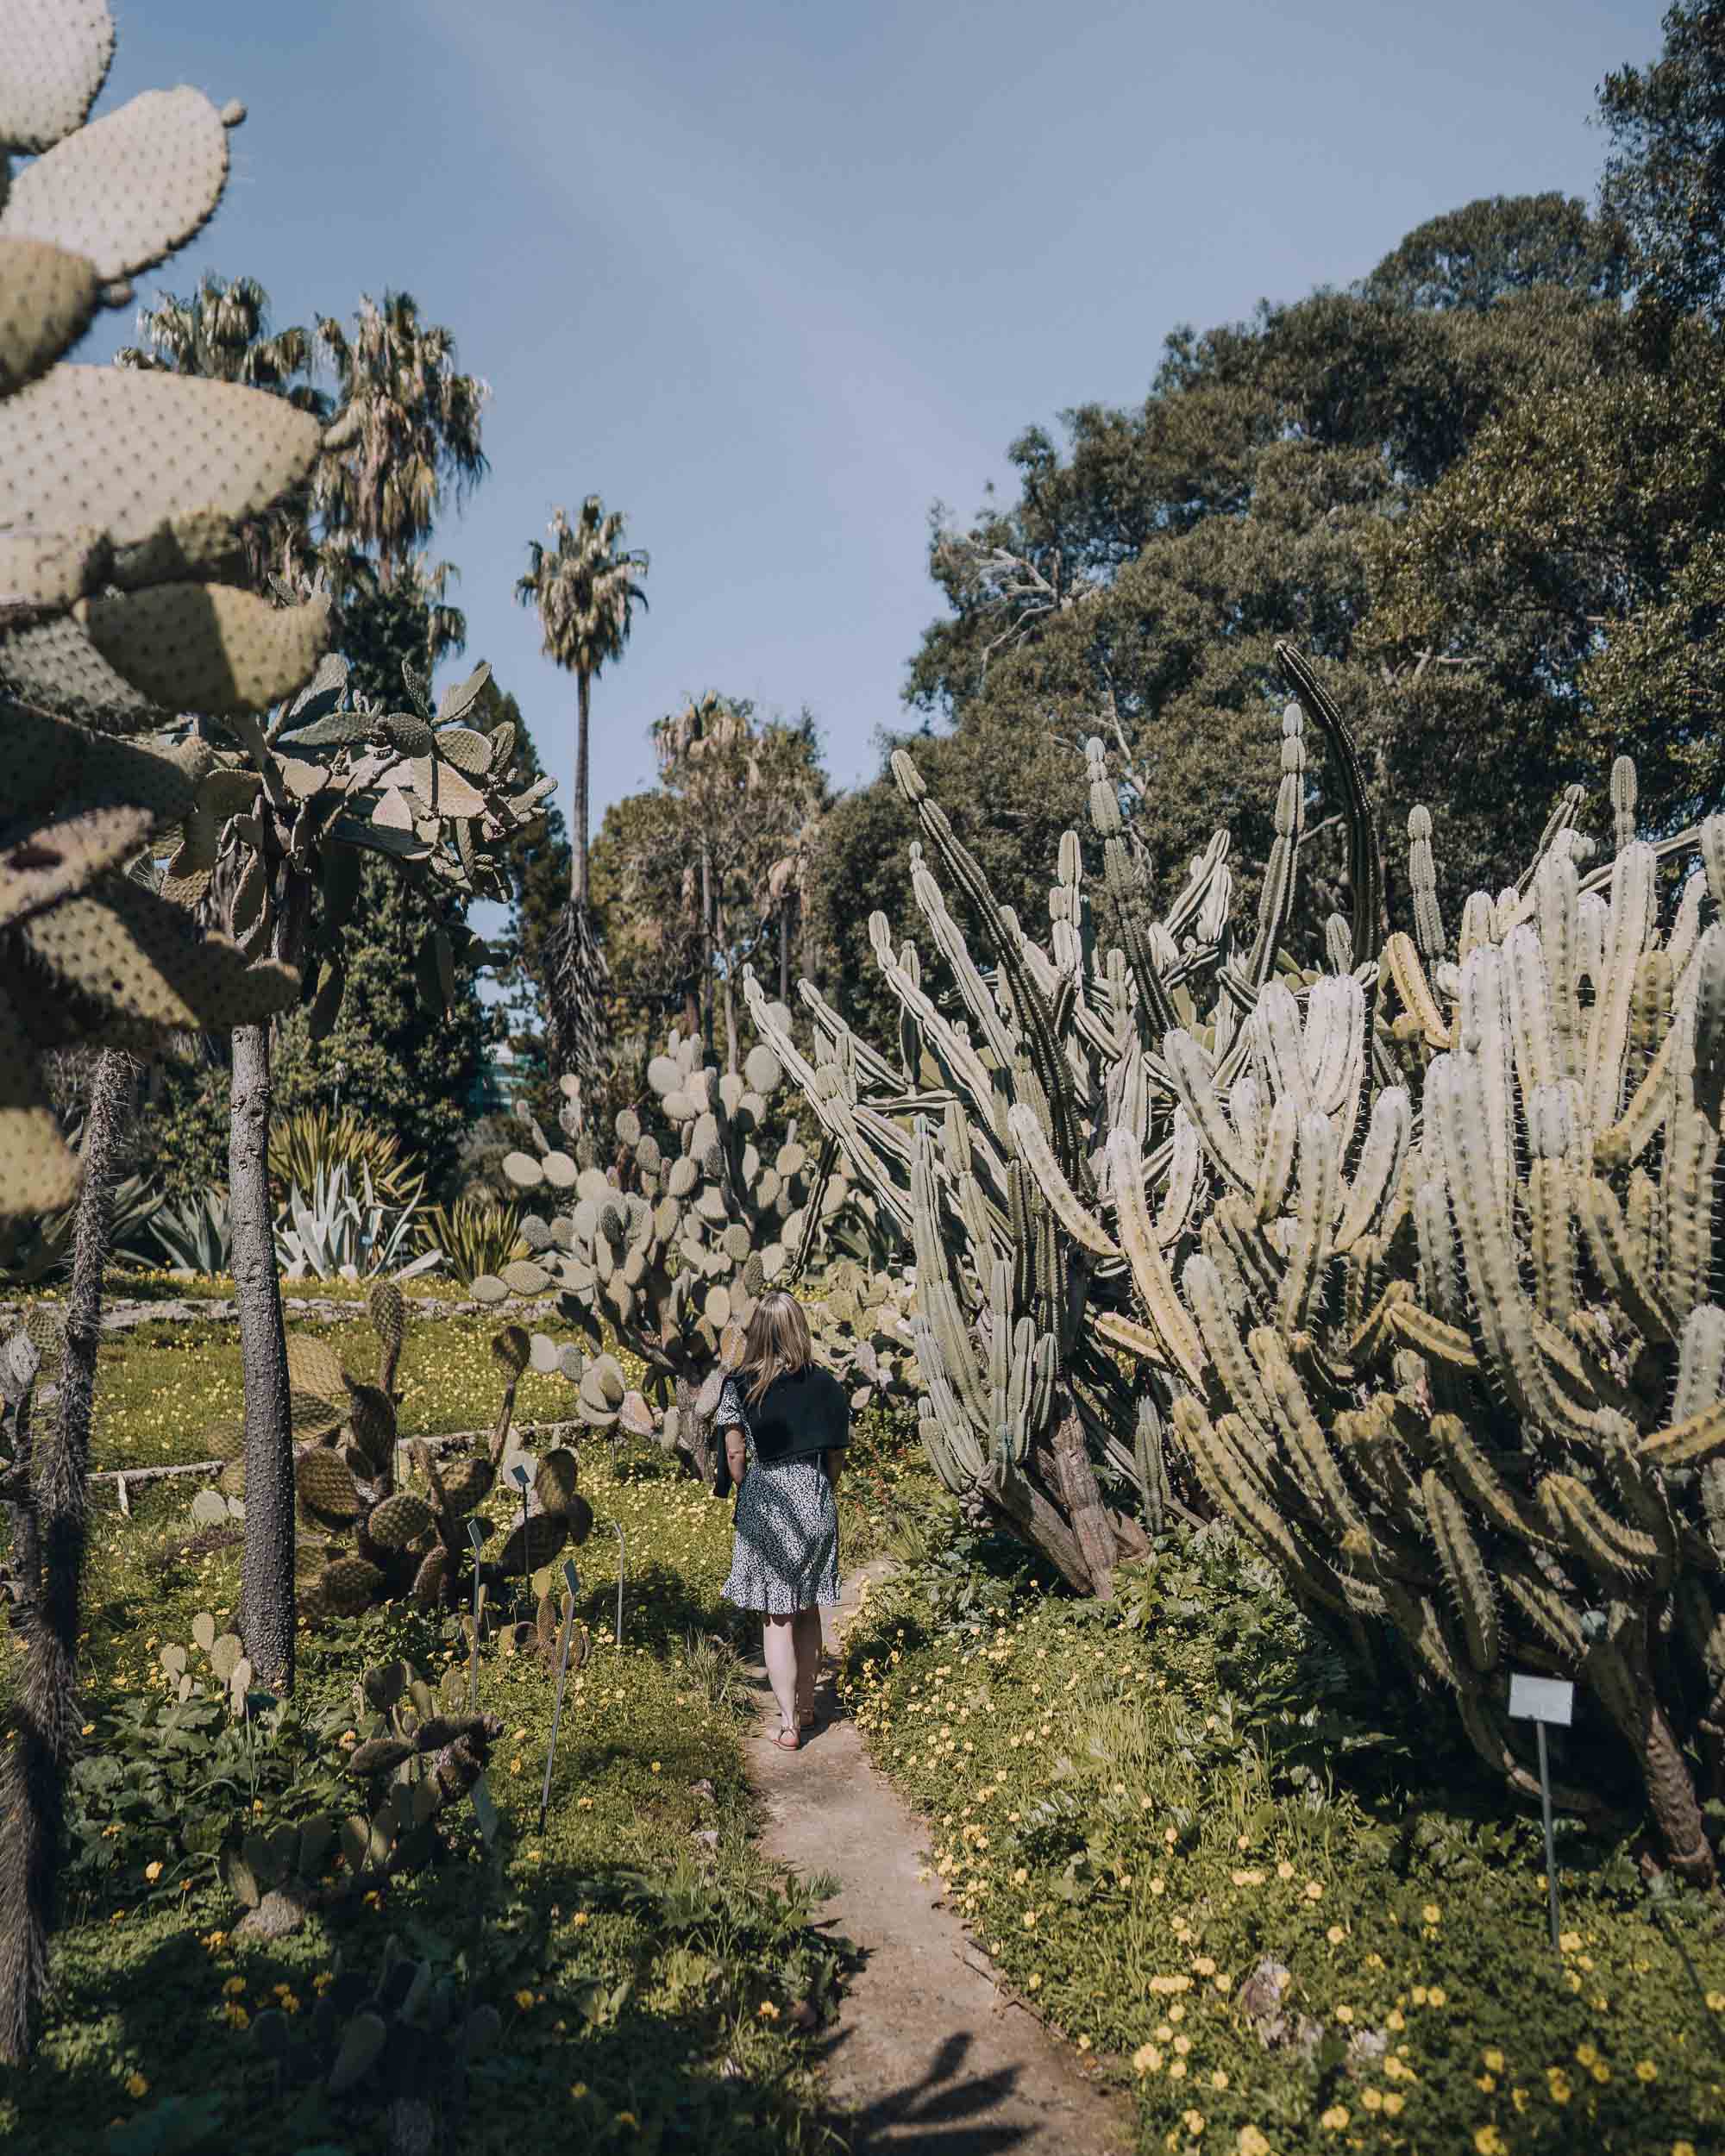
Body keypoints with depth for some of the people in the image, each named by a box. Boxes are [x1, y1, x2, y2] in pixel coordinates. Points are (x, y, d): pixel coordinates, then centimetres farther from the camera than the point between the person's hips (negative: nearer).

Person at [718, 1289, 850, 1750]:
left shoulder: (739, 1386, -9)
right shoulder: (824, 1383, -3)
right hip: (815, 1504, 3)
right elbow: (834, 1456, 2)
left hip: (764, 1505, -2)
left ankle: (789, 1724, 8)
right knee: (808, 1610, 18)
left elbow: (735, 1457, -5)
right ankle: (805, 1706, 32)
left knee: (776, 1618, 6)